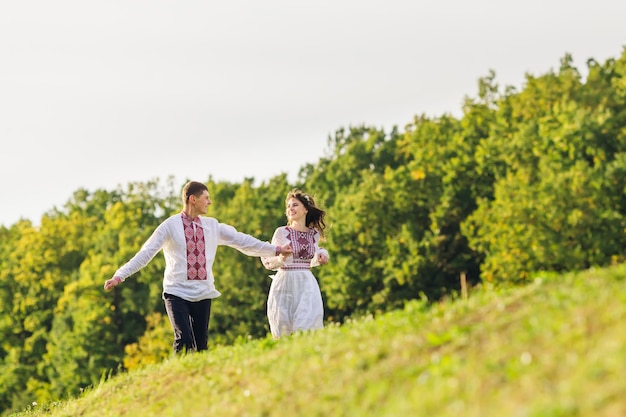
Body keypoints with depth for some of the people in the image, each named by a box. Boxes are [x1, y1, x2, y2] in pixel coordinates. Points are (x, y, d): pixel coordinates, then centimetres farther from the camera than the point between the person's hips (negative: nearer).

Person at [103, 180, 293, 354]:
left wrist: (276, 250, 11)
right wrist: (119, 276, -14)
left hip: (203, 294, 5)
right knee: (184, 341, -19)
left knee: (201, 345, 4)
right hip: (177, 293, -4)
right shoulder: (170, 226, -3)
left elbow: (241, 240, 13)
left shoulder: (212, 226, 10)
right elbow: (146, 253, -7)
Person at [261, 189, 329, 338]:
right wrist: (281, 258, -18)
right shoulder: (281, 232, 0)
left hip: (307, 283, 2)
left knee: (307, 326, -11)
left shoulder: (314, 234, 9)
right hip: (284, 284, -2)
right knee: (283, 330, 1)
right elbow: (269, 262, 2)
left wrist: (321, 256, 5)